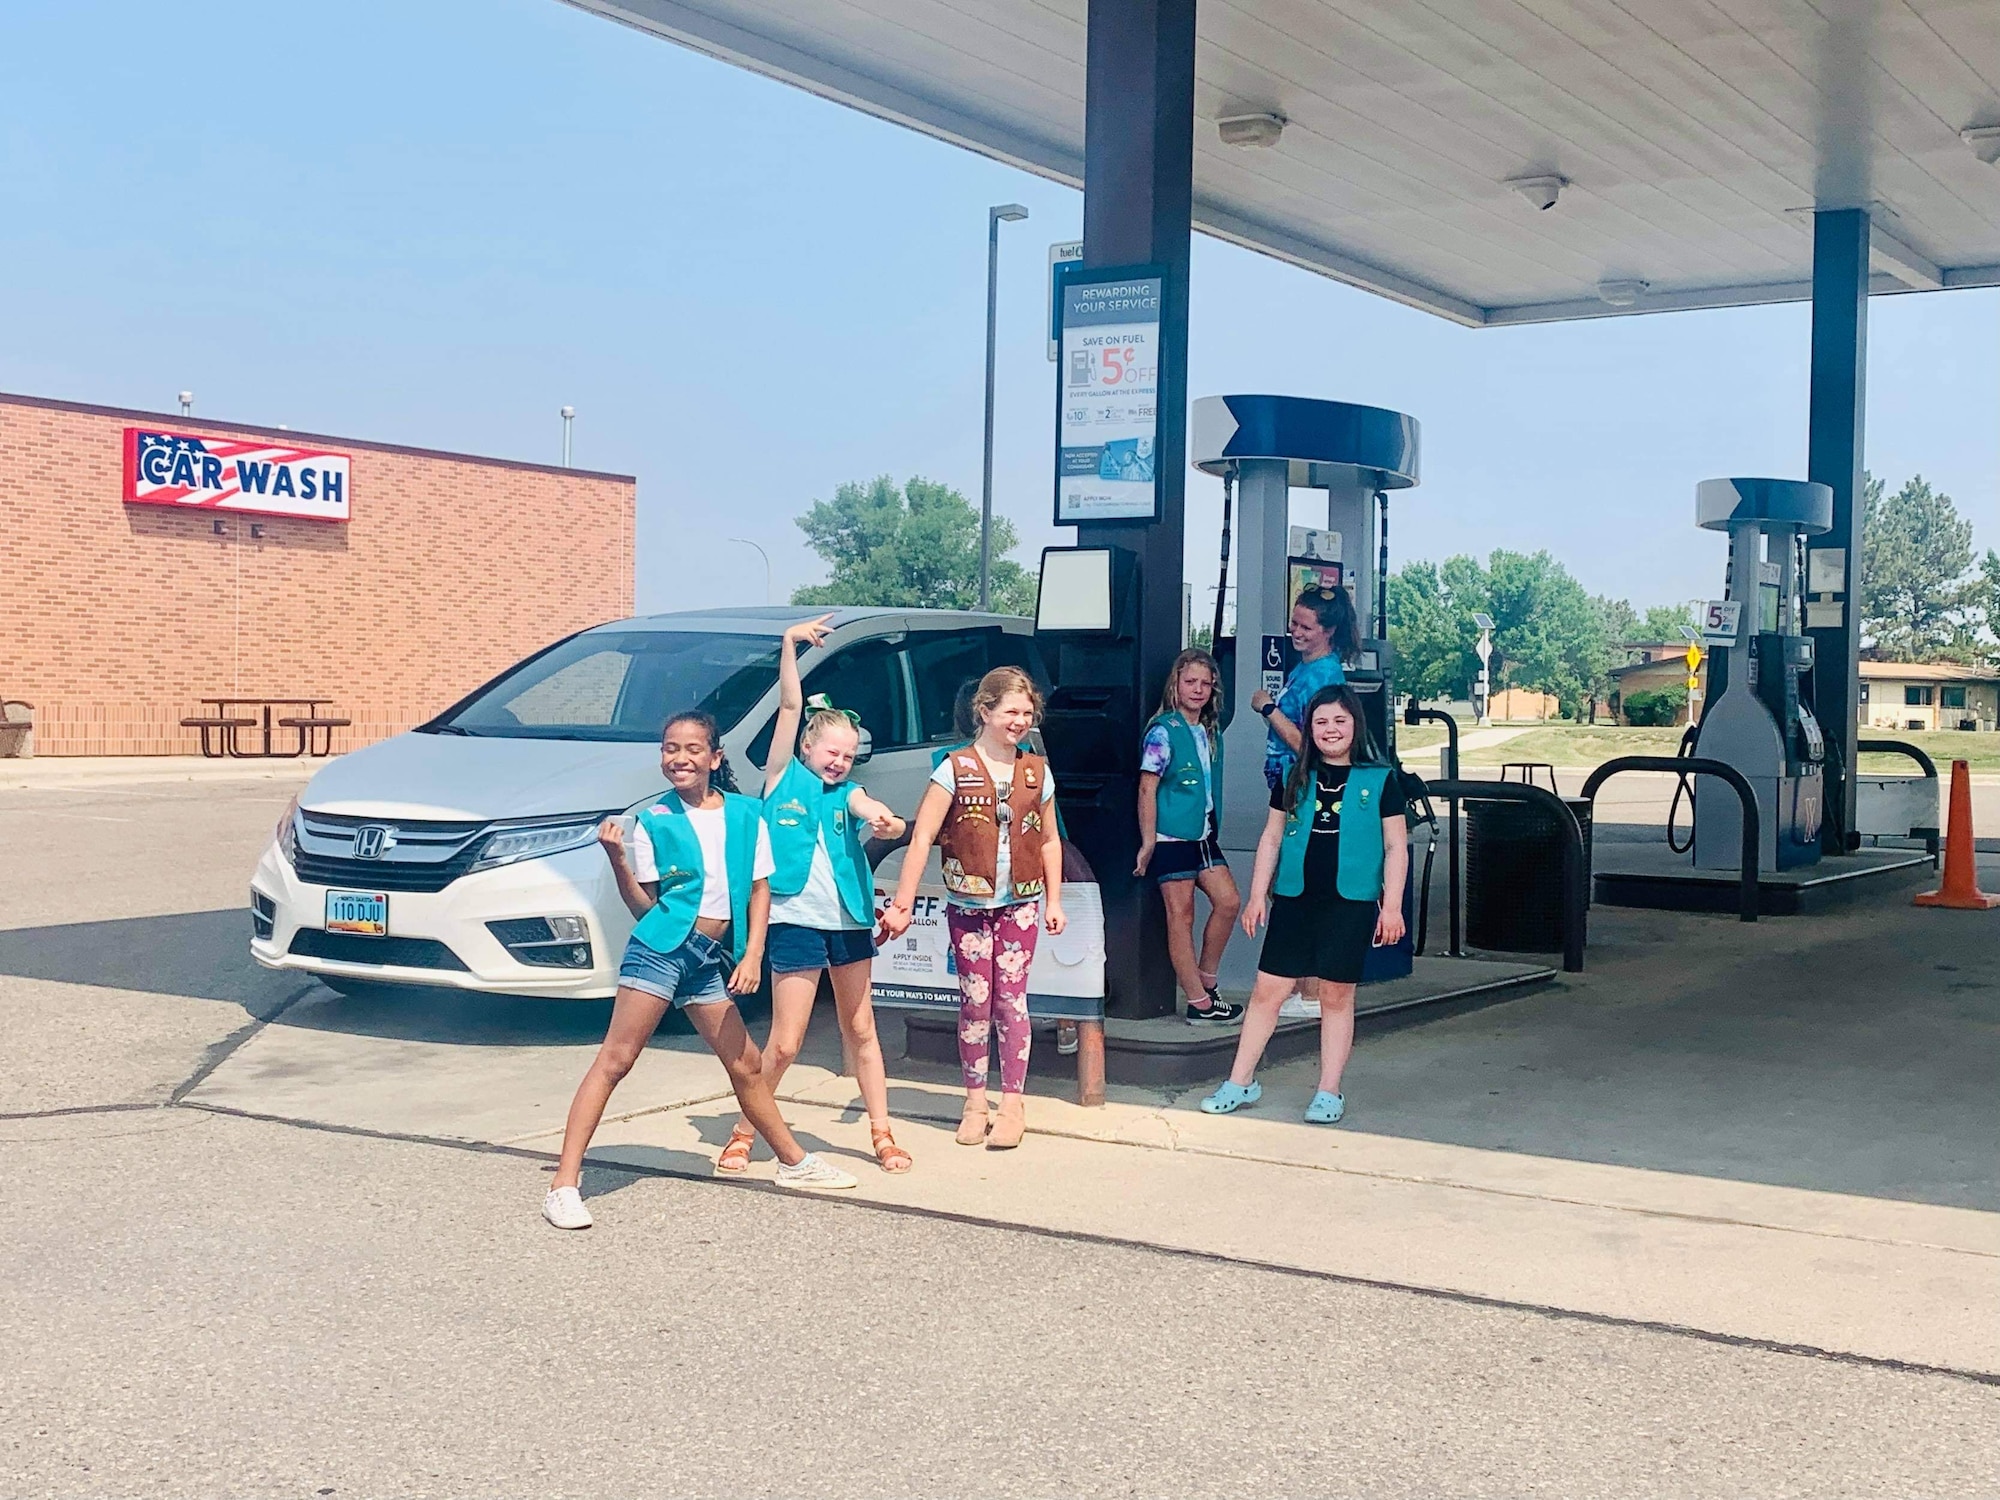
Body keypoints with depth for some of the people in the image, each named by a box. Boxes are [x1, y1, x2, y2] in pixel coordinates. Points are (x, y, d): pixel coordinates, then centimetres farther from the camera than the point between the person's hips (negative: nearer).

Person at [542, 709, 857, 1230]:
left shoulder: (746, 814, 8)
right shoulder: (654, 821, 1)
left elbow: (759, 889, 10)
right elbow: (644, 905, 0)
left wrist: (753, 955, 0)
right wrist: (617, 859, -15)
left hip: (714, 958, 3)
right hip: (662, 947, -3)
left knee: (746, 1065, 14)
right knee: (614, 1060, -9)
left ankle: (794, 1162, 30)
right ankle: (564, 1184, -12)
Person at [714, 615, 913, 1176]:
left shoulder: (846, 793, 9)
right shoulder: (784, 777, 3)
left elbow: (872, 810, -14)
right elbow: (790, 707, -6)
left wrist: (886, 822, -37)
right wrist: (790, 643, -14)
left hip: (849, 920, 4)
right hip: (796, 920, -4)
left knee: (861, 1033, 12)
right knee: (783, 1044, -3)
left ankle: (882, 1135, 20)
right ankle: (743, 1134, 13)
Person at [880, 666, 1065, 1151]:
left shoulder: (1036, 772, 5)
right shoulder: (956, 769, -5)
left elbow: (1050, 841, 13)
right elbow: (922, 839, -8)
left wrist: (1053, 901, 8)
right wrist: (902, 903, -13)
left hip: (1020, 903, 2)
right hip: (968, 904, -1)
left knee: (1011, 999, 0)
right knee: (975, 1001, 4)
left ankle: (1013, 1105, 8)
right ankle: (975, 1103, 16)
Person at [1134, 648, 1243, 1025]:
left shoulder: (1212, 730, 11)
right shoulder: (1163, 731, -11)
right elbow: (1147, 788, -13)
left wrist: (1214, 827, 17)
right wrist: (1148, 842, -16)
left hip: (1203, 835, 8)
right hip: (1171, 837, -8)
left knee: (1228, 901, 5)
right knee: (1181, 916, -2)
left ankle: (1206, 984, 20)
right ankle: (1200, 1004, 2)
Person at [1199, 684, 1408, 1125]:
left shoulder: (1380, 780, 0)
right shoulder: (1295, 778, 8)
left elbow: (1396, 847, 1)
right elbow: (1271, 838, 12)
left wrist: (1391, 906, -5)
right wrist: (1258, 895, 8)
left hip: (1350, 903, -2)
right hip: (1294, 899, 2)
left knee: (1337, 995, 4)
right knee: (1267, 989, 2)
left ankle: (1329, 1093, 15)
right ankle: (1241, 1083, 13)